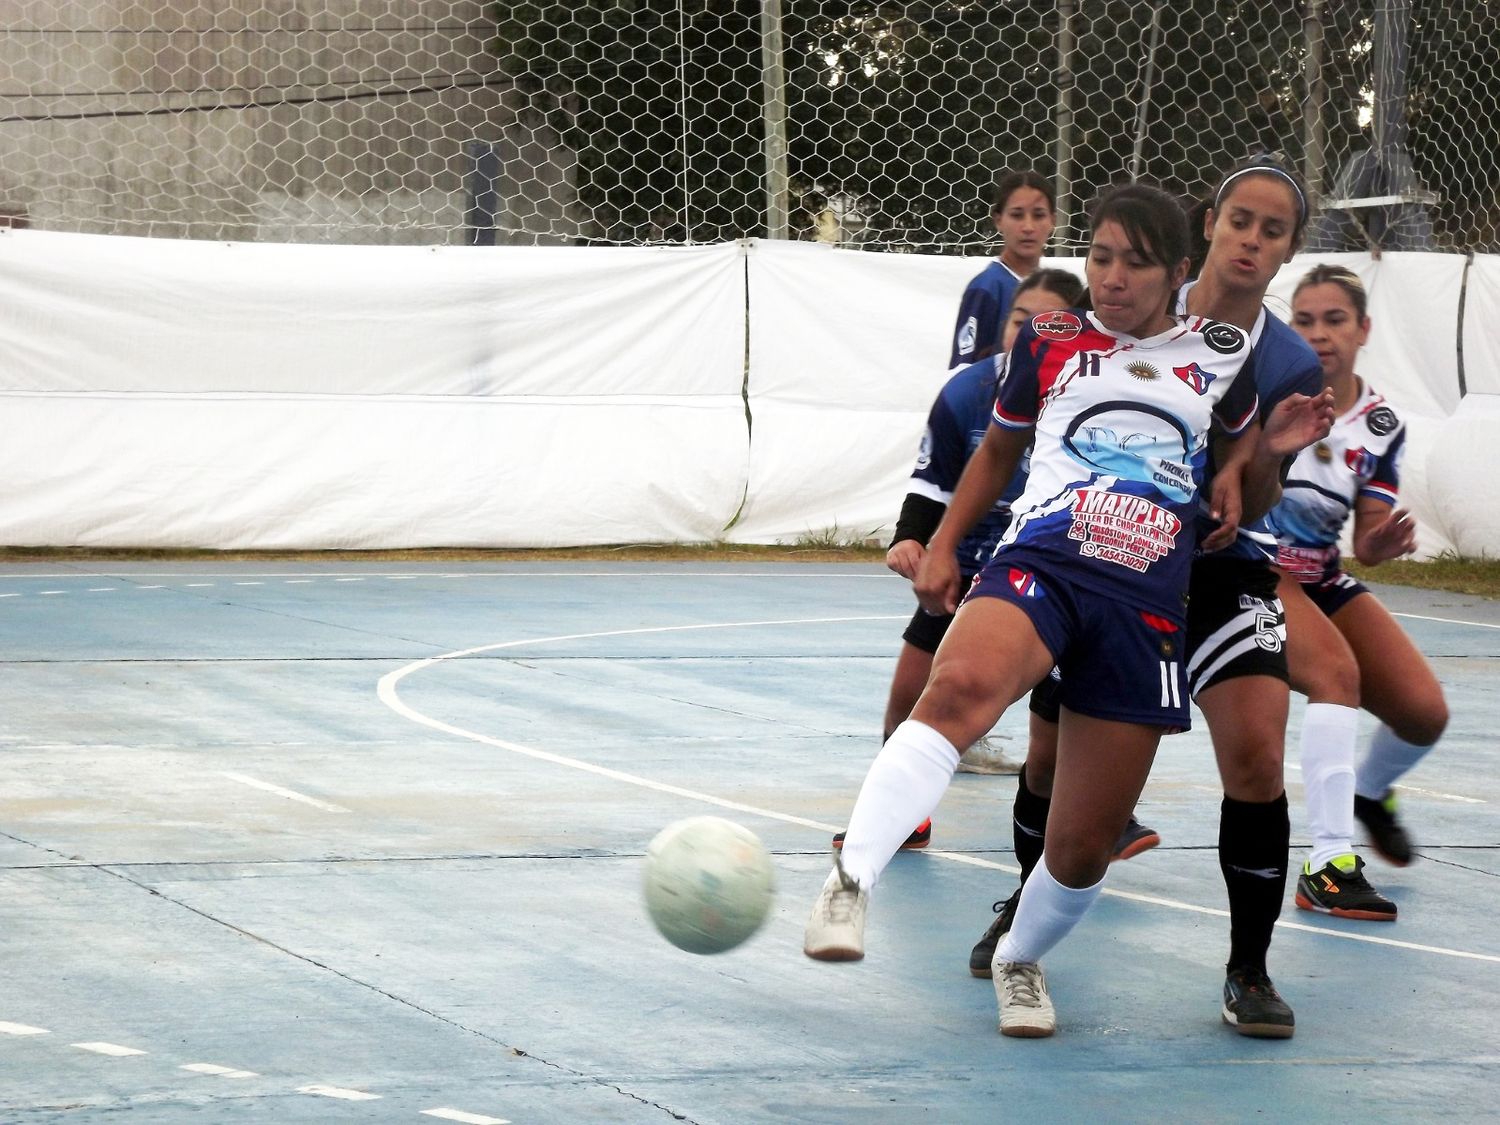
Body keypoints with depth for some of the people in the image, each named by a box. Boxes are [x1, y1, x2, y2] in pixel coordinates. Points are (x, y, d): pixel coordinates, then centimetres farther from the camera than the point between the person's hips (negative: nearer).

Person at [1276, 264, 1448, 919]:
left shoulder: (1380, 426, -1)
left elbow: (1368, 546, 1)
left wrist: (1385, 544, -23)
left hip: (1322, 580, 6)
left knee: (1424, 712, -5)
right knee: (1336, 670, -32)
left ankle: (1370, 792, 32)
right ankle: (1328, 866, -34)